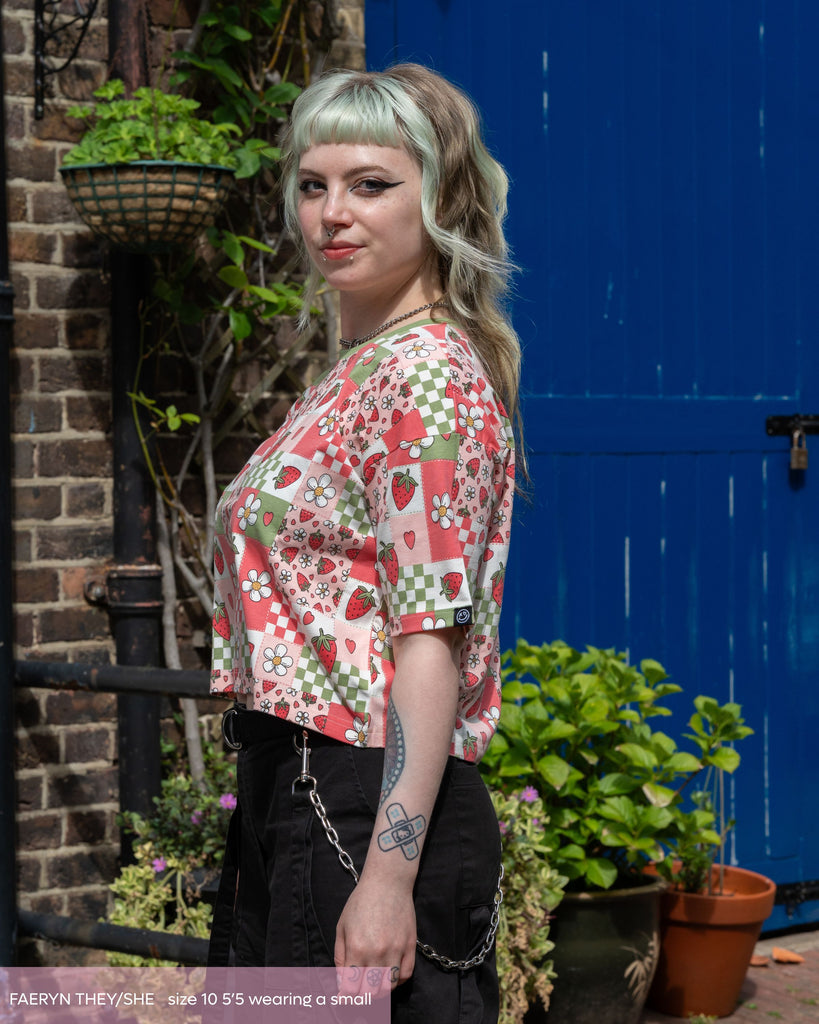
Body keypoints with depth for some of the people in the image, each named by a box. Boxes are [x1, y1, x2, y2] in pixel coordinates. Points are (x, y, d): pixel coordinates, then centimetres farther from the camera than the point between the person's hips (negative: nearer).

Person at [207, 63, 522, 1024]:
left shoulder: (427, 375, -14)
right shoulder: (358, 371, 14)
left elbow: (431, 640, -20)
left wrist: (388, 876, -24)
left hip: (372, 805, -9)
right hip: (290, 794, 9)